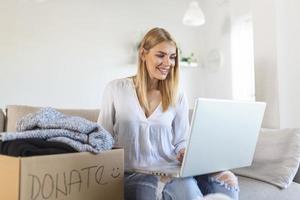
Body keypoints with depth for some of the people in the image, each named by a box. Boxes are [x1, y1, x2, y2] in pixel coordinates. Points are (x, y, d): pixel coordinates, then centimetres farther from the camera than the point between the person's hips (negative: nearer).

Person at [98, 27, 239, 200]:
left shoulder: (178, 97, 9)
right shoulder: (116, 89, 3)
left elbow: (181, 141, 13)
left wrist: (184, 152, -10)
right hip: (133, 174, -3)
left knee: (227, 181, -24)